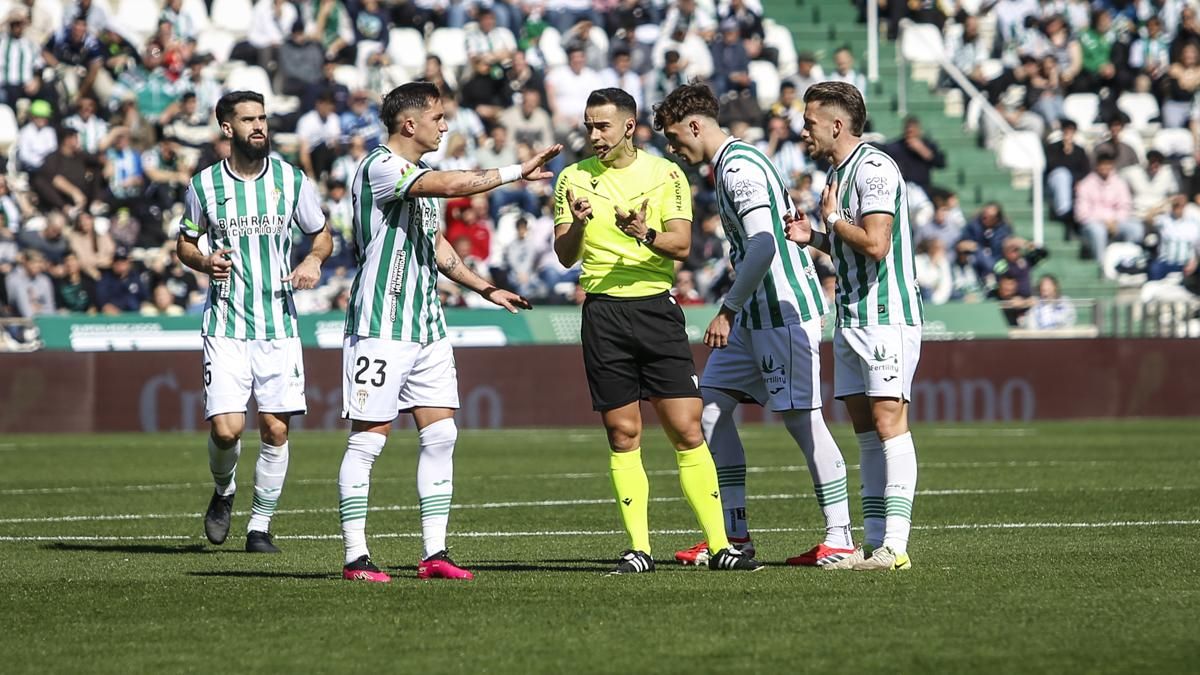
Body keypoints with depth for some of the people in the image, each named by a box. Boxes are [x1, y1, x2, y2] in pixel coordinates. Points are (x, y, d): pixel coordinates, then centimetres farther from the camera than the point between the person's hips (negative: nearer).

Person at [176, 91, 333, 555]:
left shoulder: (291, 180, 3)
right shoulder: (204, 185, 1)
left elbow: (321, 235, 14)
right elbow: (185, 243, 13)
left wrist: (314, 261, -7)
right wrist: (204, 262, -9)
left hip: (278, 323, 1)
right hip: (226, 323, -1)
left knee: (275, 429, -3)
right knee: (226, 429, -12)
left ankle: (260, 527, 12)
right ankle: (223, 494, 21)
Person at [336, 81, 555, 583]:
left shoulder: (422, 175, 17)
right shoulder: (380, 168, -13)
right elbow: (452, 185, -27)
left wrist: (486, 288, 26)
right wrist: (517, 172, -22)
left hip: (426, 327, 9)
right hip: (382, 327, -9)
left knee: (440, 434, 4)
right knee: (368, 438, -5)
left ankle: (434, 553, 7)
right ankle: (355, 556, -1)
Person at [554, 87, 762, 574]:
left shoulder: (665, 174, 3)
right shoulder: (574, 179, 7)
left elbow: (681, 244, -5)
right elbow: (565, 256, 3)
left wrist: (645, 234, -25)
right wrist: (578, 225, -18)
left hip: (656, 308, -1)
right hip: (603, 311, 1)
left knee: (686, 429, -5)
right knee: (622, 434, 0)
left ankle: (719, 545, -1)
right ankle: (639, 549, 5)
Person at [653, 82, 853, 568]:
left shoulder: (738, 167, -15)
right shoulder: (730, 164, 17)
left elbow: (763, 246, -24)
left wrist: (727, 311, -20)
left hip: (784, 310, -11)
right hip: (757, 316, 11)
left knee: (802, 419, -8)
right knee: (710, 408, 7)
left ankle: (840, 538, -3)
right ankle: (734, 534, 9)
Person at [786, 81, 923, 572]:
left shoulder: (874, 168, -13)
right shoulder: (837, 172, 17)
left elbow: (875, 244, -23)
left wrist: (832, 218, -9)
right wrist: (814, 237, 10)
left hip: (886, 316, -10)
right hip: (852, 318, 10)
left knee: (889, 423, -11)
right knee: (865, 430, 7)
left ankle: (894, 544, -13)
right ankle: (875, 541, 7)